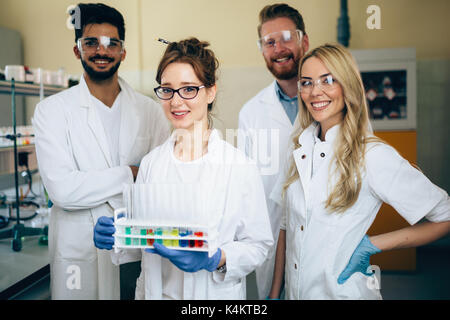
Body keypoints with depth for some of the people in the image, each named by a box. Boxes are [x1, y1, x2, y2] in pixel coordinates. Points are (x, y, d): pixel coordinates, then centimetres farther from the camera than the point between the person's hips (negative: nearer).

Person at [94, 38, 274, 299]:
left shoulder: (240, 165, -15)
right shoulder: (151, 163, -2)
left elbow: (257, 245, -11)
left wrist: (216, 259, -25)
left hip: (215, 293, -3)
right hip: (155, 290, 4)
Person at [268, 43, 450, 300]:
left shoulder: (373, 155, -17)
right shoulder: (300, 149, -1)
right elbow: (287, 225, 4)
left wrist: (373, 245, -15)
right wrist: (274, 293, 4)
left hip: (344, 291, -5)